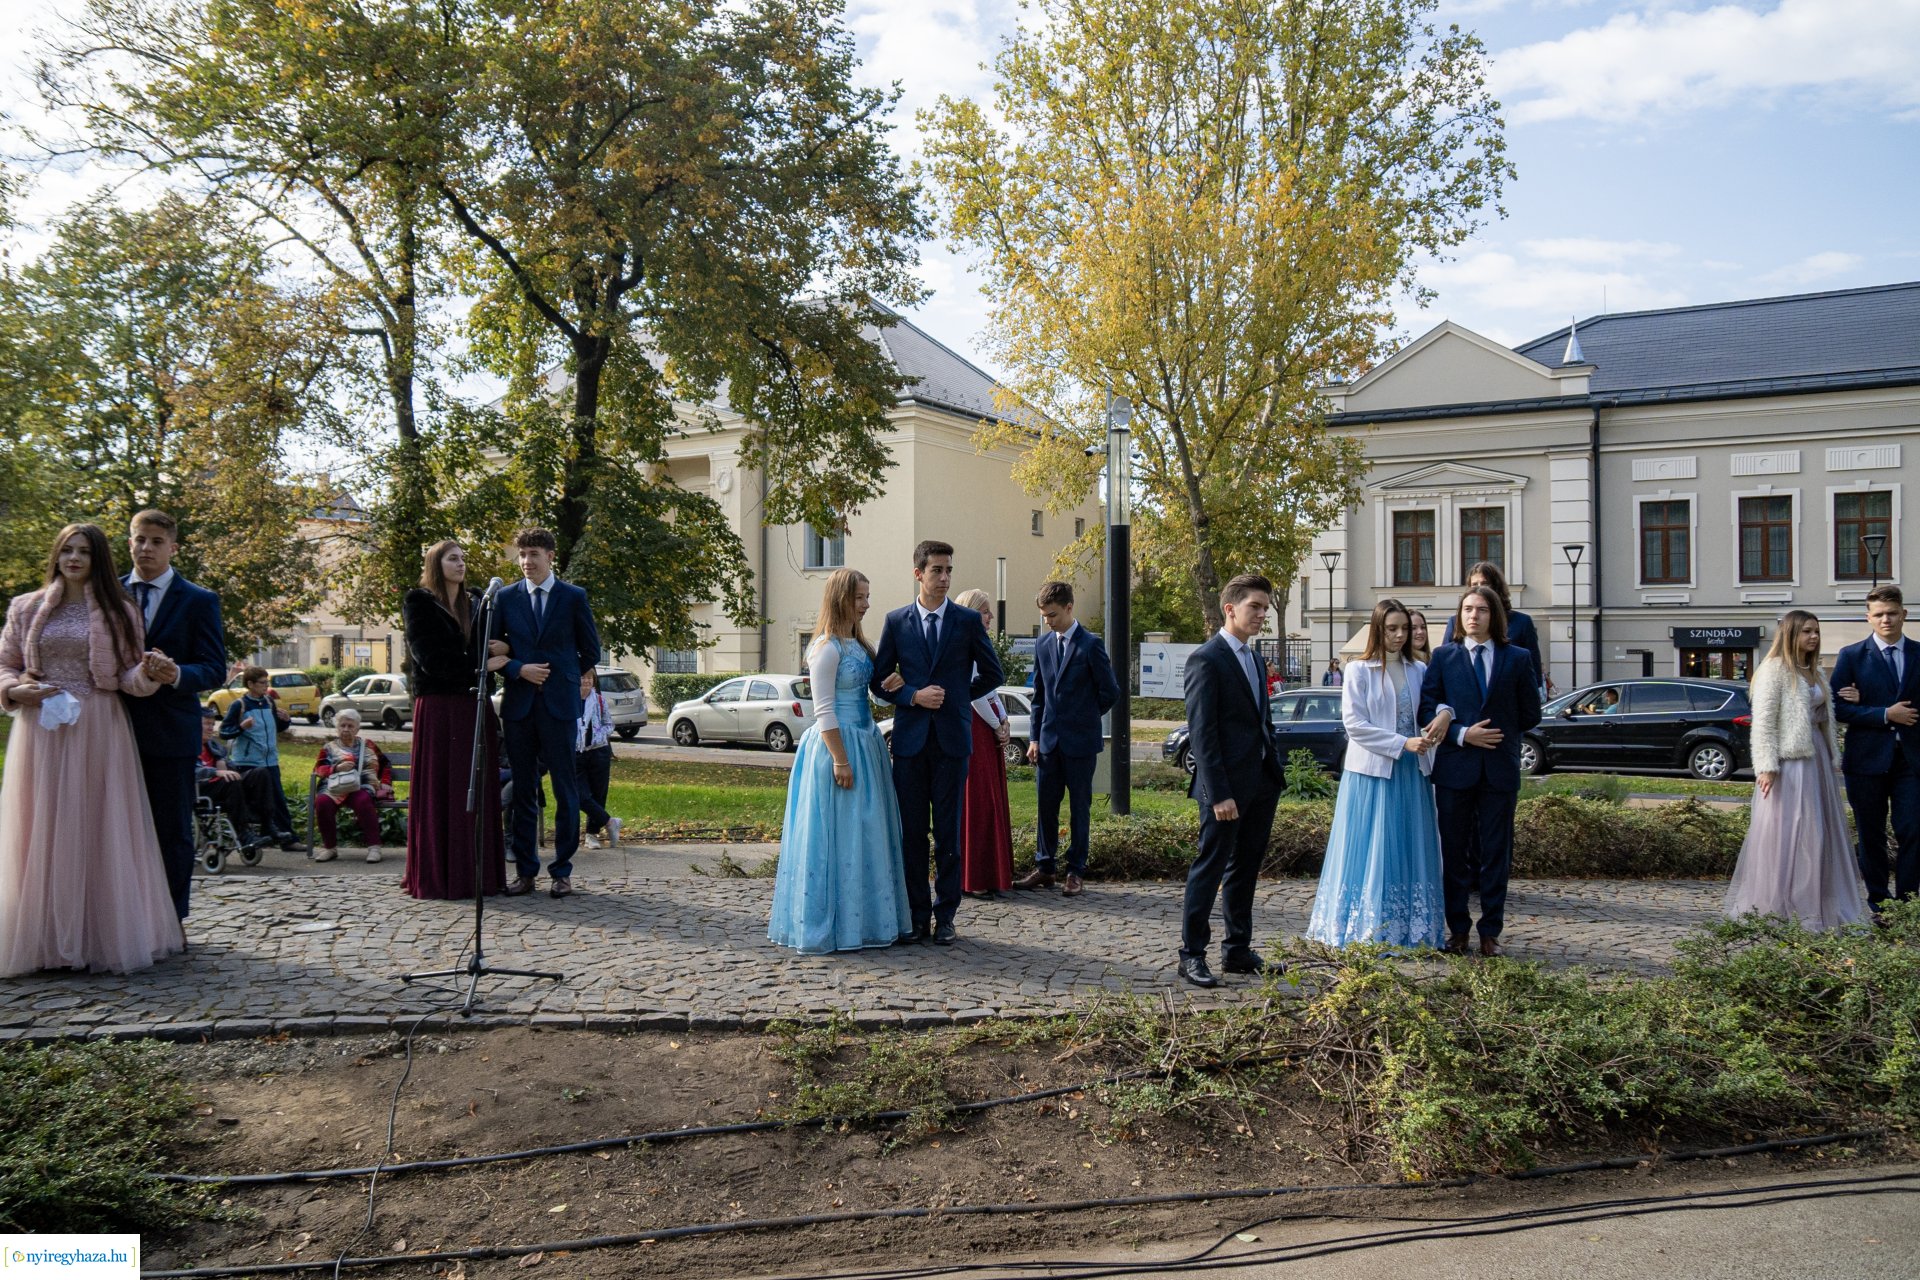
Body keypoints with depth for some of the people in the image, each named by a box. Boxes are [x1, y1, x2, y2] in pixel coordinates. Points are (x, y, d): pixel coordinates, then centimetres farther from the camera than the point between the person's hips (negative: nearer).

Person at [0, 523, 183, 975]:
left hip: (100, 732, -1)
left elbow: (129, 676, 5)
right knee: (43, 832, 2)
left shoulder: (120, 611, 7)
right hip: (40, 729, 1)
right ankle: (46, 938, 9)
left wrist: (148, 672, -17)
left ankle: (102, 936, 5)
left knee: (98, 830, 0)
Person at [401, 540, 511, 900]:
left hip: (475, 706, 5)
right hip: (438, 707, -5)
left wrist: (499, 648, -6)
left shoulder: (477, 602, 16)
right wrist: (479, 663, -10)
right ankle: (438, 875, -1)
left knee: (477, 789, 3)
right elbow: (430, 658, -8)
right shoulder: (419, 602, 1)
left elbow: (497, 644, 18)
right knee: (441, 789, -5)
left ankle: (478, 872, 7)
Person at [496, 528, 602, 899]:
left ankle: (562, 872, 8)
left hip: (560, 703, -2)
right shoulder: (505, 598, 9)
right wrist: (520, 669, -6)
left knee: (565, 790, 0)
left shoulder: (573, 597, 4)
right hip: (519, 703, 2)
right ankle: (525, 871, 13)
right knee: (522, 791, 6)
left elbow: (591, 650, 12)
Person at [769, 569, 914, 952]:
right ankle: (838, 925, 5)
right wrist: (840, 760, -20)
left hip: (864, 744, 9)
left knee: (864, 834, 12)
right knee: (838, 835, -3)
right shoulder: (827, 647, -13)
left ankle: (865, 919, 20)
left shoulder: (856, 644, 14)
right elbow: (824, 710, -17)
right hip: (837, 746, -9)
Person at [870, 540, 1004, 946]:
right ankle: (918, 916, 14)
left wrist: (953, 697, 5)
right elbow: (879, 681, 6)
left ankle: (944, 917, 12)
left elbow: (992, 674, 11)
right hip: (910, 739, 1)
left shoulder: (968, 620, 4)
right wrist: (914, 696, -9)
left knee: (948, 832, 4)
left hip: (952, 738, -1)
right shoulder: (896, 621, 5)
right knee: (912, 832, 5)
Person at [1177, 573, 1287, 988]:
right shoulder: (1206, 659, -12)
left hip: (1261, 784, 8)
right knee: (1210, 868, 0)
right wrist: (1218, 794, -20)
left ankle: (1238, 950, 24)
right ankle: (1191, 955, 9)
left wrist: (1275, 770, 12)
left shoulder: (1252, 658, 15)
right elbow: (1202, 733, -16)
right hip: (1227, 786, -8)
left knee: (1244, 870, 15)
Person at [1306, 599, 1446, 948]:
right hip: (1371, 773, -4)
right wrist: (1403, 744, -16)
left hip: (1411, 774, 4)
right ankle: (1366, 930, 5)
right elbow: (1354, 724, -9)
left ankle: (1409, 930, 14)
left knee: (1410, 851, 7)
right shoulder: (1359, 670, -3)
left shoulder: (1418, 670, 10)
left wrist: (1445, 713, -11)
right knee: (1371, 853, -1)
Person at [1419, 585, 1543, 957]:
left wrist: (1500, 734, 4)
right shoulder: (1443, 656, 4)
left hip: (1500, 768, 0)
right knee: (1454, 853, 6)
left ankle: (1491, 932, 16)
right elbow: (1427, 708, -2)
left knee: (1495, 854, 6)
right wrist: (1462, 734, -12)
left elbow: (1530, 713, 9)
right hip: (1454, 768, 0)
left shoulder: (1517, 658, 5)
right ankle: (1457, 930, 17)